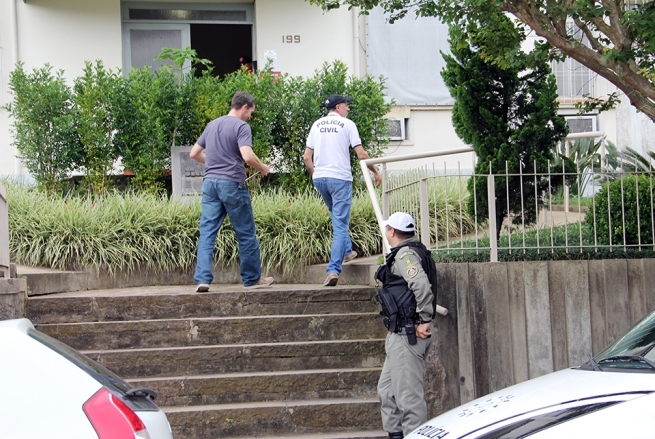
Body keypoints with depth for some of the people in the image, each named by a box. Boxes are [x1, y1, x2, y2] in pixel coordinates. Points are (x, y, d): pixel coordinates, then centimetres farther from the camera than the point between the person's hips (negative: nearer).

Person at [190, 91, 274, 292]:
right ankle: (252, 278, 16)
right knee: (246, 233, 7)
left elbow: (194, 153, 20)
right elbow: (247, 156, -20)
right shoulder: (241, 126, -7)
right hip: (232, 183, -6)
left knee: (207, 232, 1)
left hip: (210, 182, 6)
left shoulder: (212, 125, 15)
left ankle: (202, 279, -9)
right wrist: (263, 168, -3)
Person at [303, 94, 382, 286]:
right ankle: (333, 269, -16)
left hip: (319, 178, 5)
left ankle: (347, 252, 38)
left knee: (337, 217, 28)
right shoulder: (347, 124, -2)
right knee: (340, 224, -6)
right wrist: (375, 172, 8)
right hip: (340, 177, -5)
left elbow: (307, 158, 10)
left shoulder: (317, 125, 11)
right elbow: (361, 154, -5)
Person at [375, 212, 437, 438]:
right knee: (387, 389, 19)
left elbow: (422, 285, -29)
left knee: (408, 394, -7)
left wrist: (424, 320, -22)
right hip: (402, 333, 11)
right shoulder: (414, 251, 17)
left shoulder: (406, 254, -15)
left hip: (408, 334, -11)